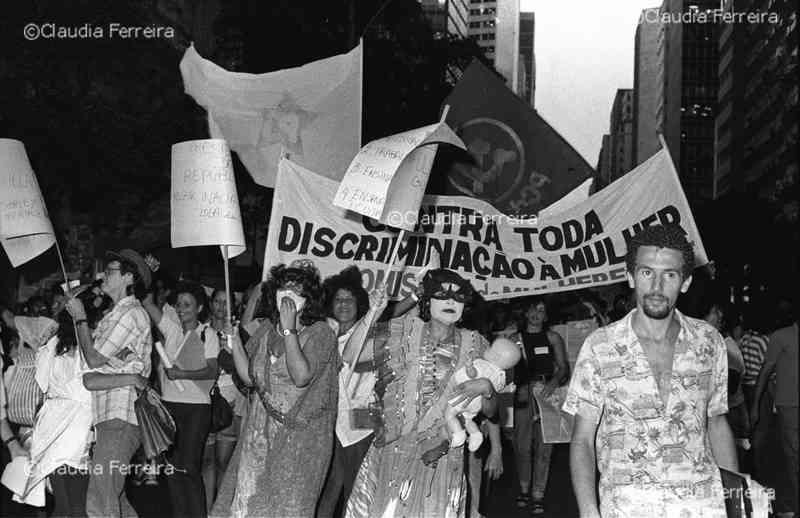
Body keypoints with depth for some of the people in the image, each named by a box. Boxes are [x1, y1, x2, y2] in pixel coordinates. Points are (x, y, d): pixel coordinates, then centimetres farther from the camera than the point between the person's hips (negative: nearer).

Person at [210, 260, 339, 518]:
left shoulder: (320, 333, -7)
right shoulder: (266, 331, 10)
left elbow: (301, 376, -21)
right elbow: (249, 377, 10)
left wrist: (289, 330, -20)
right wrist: (234, 341, -1)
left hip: (300, 435, -5)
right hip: (260, 431, 5)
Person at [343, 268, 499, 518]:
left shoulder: (474, 345, 5)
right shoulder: (404, 331, 3)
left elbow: (490, 411, 8)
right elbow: (349, 357, -4)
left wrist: (486, 389, -13)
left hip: (441, 457, 0)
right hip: (391, 452, 0)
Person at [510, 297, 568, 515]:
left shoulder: (552, 338, 11)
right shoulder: (516, 339, 12)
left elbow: (563, 367, 5)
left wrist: (554, 382, -12)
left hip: (546, 392, 0)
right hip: (523, 394, 1)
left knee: (543, 446, -4)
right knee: (522, 445, -1)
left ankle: (538, 495, 0)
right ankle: (524, 489, 15)